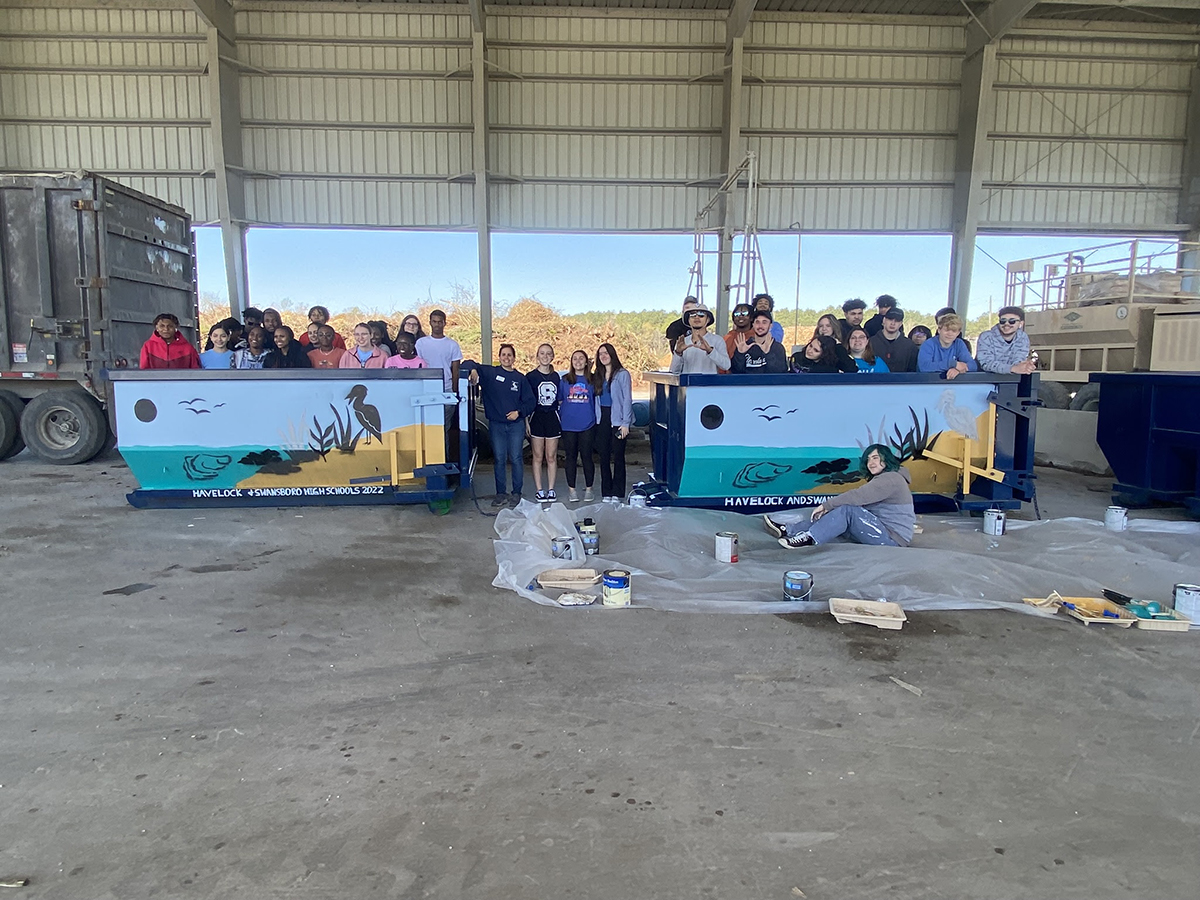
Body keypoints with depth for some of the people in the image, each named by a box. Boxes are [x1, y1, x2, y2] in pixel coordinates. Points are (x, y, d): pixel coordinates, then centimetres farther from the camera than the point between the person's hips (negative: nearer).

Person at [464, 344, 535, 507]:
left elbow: (530, 401, 6)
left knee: (516, 459, 2)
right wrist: (473, 369, -27)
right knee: (499, 460, 6)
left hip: (516, 425, 0)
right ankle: (501, 495, 14)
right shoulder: (490, 372, 3)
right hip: (496, 425, 0)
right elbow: (468, 364, -5)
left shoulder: (520, 378, 5)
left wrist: (519, 412, -10)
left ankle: (517, 493, 13)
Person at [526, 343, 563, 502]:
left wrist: (562, 419, 8)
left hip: (552, 418, 2)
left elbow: (560, 401, 14)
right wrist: (526, 421, -7)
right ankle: (539, 490, 9)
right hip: (537, 417, -2)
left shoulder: (556, 377, 10)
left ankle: (551, 490, 12)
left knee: (552, 457, 5)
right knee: (538, 457, 3)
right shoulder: (530, 376, 0)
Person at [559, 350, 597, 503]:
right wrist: (561, 416, 2)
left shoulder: (592, 380, 4)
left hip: (587, 425, -1)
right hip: (568, 425, 1)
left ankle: (588, 489, 15)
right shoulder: (565, 380, 6)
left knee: (587, 456, 2)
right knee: (570, 457, 6)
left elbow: (596, 398, 9)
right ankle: (571, 489, 15)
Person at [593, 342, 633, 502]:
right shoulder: (597, 375, 14)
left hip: (617, 420, -5)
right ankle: (606, 492, 13)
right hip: (602, 419, 5)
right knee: (604, 456, 6)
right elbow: (594, 397, 12)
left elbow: (627, 399, -6)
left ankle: (617, 493, 6)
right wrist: (595, 419, 2)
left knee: (618, 456, 0)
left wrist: (625, 423, -12)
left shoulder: (622, 374, -3)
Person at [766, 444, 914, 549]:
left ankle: (809, 539, -27)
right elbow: (860, 501, 11)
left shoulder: (891, 479, -13)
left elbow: (858, 496, -22)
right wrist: (829, 508, -3)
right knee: (836, 515, -2)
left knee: (847, 510, -24)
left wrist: (826, 505, -16)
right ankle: (789, 530, -9)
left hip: (894, 539, -9)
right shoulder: (881, 479, 20)